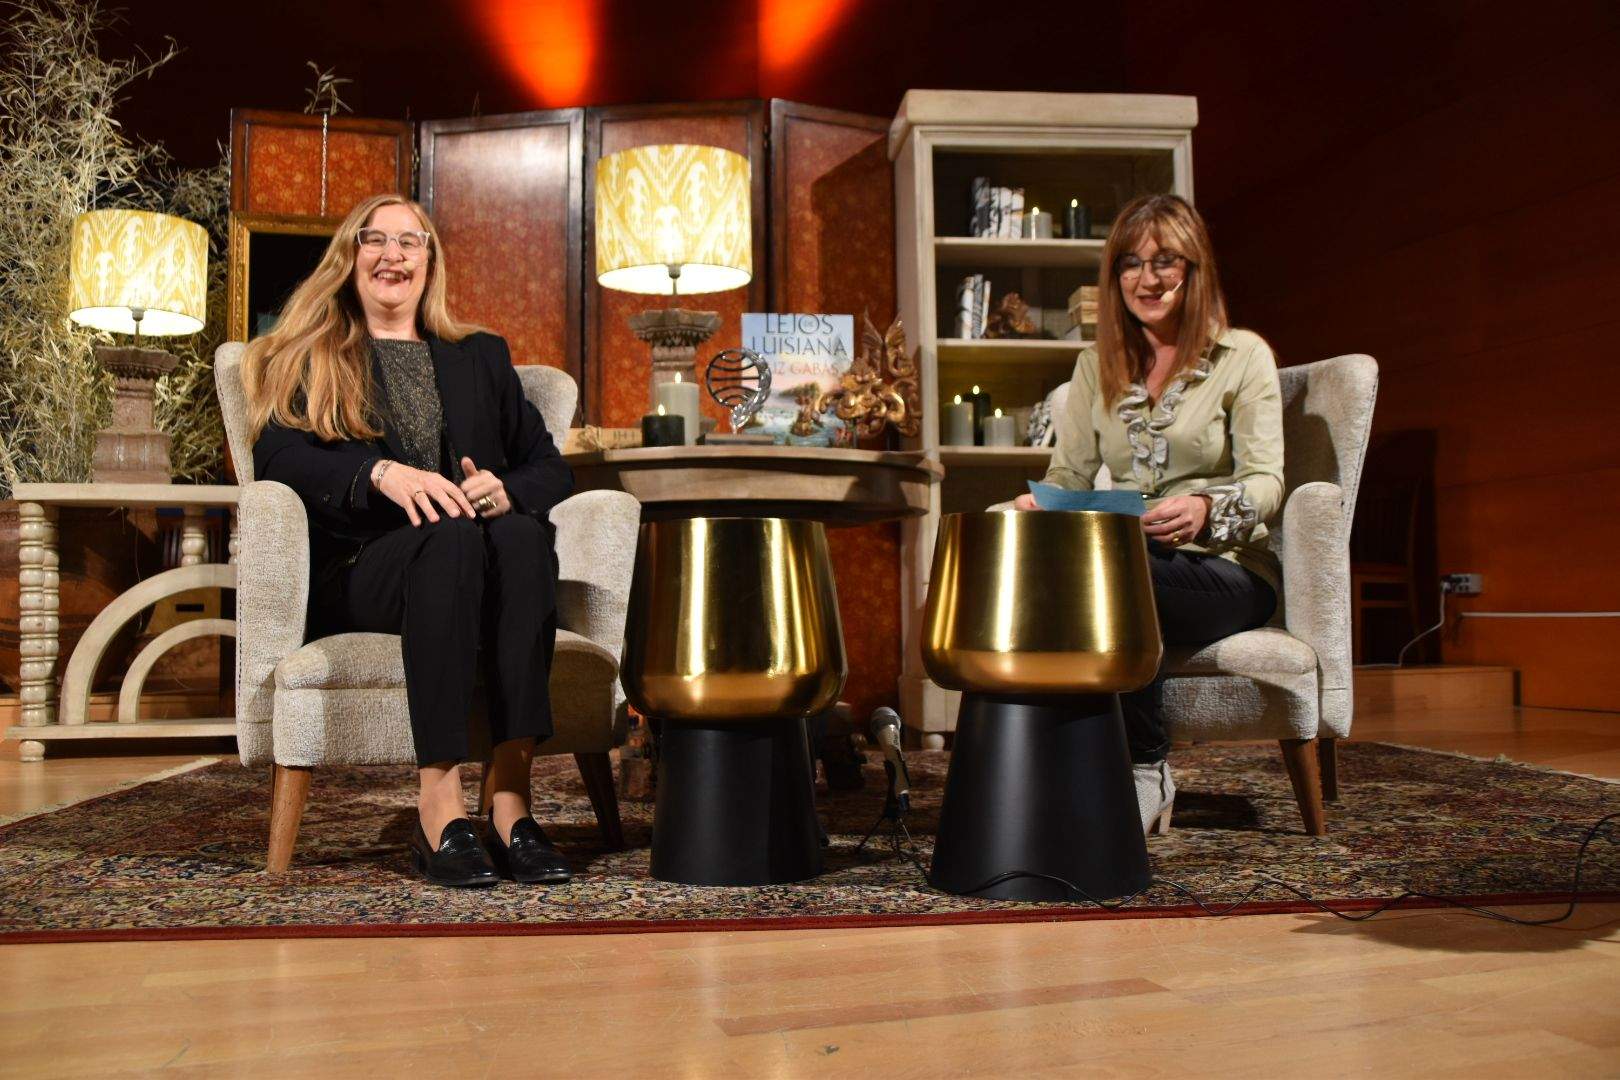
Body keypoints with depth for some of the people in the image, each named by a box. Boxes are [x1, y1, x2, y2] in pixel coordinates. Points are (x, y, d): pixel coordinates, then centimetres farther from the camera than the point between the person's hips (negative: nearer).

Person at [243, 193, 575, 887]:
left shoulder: (481, 357, 27)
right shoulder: (308, 360, 20)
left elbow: (551, 467, 17)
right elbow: (277, 455, 0)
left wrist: (506, 490, -8)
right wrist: (382, 473, -19)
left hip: (482, 548, 2)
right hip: (360, 567, -2)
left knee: (520, 534, -34)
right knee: (451, 540, -36)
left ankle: (510, 791, -40)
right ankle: (440, 804, -41)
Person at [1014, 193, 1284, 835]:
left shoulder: (1243, 356, 3)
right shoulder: (1097, 367, 16)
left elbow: (1265, 482, -6)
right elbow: (1069, 474, 11)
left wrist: (1206, 507, -28)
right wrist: (1038, 503, -14)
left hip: (1224, 570, -3)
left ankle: (1145, 775, -18)